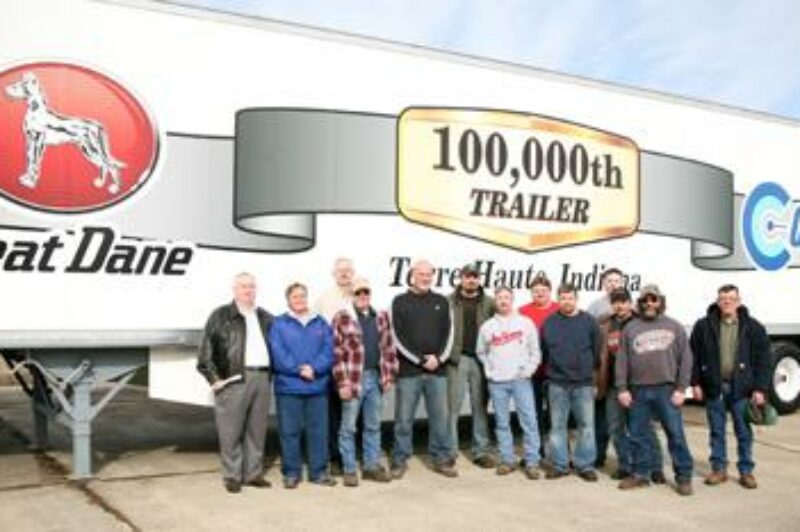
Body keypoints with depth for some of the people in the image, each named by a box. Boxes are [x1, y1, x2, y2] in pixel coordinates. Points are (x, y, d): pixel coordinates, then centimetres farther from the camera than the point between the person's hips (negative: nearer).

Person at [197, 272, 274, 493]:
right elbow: (206, 350, -2)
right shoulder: (221, 316, 2)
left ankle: (253, 473, 19)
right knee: (231, 431, -1)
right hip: (234, 379, -4)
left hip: (261, 378, 5)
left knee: (257, 430, 10)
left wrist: (272, 372, 10)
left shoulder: (265, 318, 16)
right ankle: (232, 476, 9)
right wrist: (214, 377, -8)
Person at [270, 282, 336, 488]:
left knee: (318, 430, 6)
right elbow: (278, 354, -6)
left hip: (318, 386, 2)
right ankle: (291, 473, 12)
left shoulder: (321, 323, 12)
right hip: (288, 387, -2)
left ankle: (319, 471, 16)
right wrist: (299, 369, -15)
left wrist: (314, 368, -14)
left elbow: (329, 351, 2)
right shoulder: (279, 324, 4)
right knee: (289, 431, 2)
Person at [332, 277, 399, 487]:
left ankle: (372, 466, 24)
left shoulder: (382, 317, 9)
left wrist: (389, 376, 7)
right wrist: (342, 382, -13)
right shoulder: (342, 318, -6)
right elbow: (337, 352, -9)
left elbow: (389, 348, 12)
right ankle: (349, 470, 13)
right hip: (353, 379, -5)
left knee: (373, 426, 13)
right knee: (348, 427, 4)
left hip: (376, 378, 5)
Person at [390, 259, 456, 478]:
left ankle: (442, 458, 17)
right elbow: (398, 337, -5)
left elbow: (448, 333, 7)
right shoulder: (400, 302, 2)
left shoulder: (441, 301, 11)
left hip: (437, 370, 3)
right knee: (404, 418, 2)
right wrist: (420, 360, -12)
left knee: (440, 417, 6)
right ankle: (400, 460, 11)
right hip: (408, 371, -2)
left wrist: (439, 358, -9)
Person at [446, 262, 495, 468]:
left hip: (481, 360, 2)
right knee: (453, 406, 0)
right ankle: (450, 451, 8)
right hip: (457, 360, -2)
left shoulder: (489, 303, 7)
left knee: (480, 407, 9)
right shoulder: (449, 301, 3)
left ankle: (481, 450, 17)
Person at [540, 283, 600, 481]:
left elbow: (597, 349, 3)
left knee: (586, 425, 2)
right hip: (557, 383, 1)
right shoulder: (549, 323, 5)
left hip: (584, 383, -1)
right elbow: (543, 350, 8)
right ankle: (559, 465, 15)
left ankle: (585, 465, 11)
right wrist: (550, 369, 4)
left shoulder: (588, 321, 2)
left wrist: (591, 370, 1)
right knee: (557, 425, 7)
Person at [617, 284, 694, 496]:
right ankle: (640, 474, 20)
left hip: (666, 390, -2)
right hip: (638, 391, 2)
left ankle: (684, 477, 10)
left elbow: (685, 359, 2)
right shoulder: (631, 328, 10)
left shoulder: (674, 327, 7)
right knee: (638, 435, 8)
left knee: (676, 434, 0)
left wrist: (680, 388, -5)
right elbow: (622, 361, 7)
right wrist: (622, 388, 0)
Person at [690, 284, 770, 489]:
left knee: (744, 432, 7)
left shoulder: (753, 327, 0)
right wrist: (696, 382, 0)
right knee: (716, 432, 10)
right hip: (714, 388, 1)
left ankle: (746, 471, 18)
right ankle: (719, 469, 21)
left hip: (742, 388, -1)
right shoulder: (704, 326, 2)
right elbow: (694, 356, 5)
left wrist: (760, 388, -6)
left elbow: (763, 360, 0)